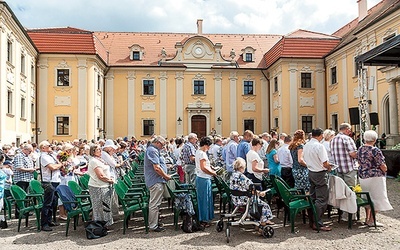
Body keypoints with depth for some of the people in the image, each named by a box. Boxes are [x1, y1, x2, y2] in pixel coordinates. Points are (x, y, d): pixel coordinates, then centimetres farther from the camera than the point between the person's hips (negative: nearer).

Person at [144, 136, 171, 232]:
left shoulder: (152, 149, 17)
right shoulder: (153, 150, -18)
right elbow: (157, 168, -24)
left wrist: (165, 175, 19)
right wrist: (166, 176, -12)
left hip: (155, 181, 11)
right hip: (156, 181, -11)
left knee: (155, 204, 18)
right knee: (154, 204, -4)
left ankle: (154, 222, 29)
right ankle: (153, 226, 3)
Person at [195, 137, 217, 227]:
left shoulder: (198, 152, 14)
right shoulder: (202, 153, -17)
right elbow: (203, 168, -23)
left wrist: (210, 169, 15)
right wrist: (213, 173, -12)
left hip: (200, 178, 10)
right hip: (204, 179, -10)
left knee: (201, 199, 15)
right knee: (205, 199, -2)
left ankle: (201, 218, 23)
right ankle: (204, 220, 4)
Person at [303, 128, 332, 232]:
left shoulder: (306, 146, 6)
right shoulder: (319, 146, -19)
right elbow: (325, 164, -19)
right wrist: (329, 167, 1)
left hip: (311, 172, 8)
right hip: (320, 174, -8)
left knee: (312, 197, 15)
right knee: (321, 200, -3)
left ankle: (312, 221, 21)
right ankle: (318, 224, -3)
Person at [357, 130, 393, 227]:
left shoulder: (360, 150, 4)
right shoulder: (375, 150, -17)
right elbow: (383, 167, -13)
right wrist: (385, 169, 7)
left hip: (362, 177, 7)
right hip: (374, 177, -7)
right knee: (377, 198, 3)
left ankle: (367, 218, 23)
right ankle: (371, 220, 5)